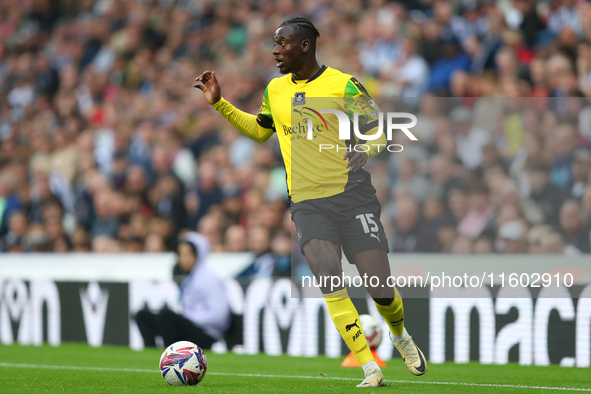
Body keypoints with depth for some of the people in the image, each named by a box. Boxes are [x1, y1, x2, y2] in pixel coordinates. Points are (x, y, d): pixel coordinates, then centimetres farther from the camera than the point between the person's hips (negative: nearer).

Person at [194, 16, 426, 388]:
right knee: (328, 277, -22)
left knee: (382, 290, -6)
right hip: (308, 203, 3)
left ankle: (401, 336, 31)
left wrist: (364, 151, -21)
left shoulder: (343, 85, -4)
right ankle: (371, 370, -18)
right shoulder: (275, 90, 11)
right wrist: (219, 103, 20)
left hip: (352, 194, -3)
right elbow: (260, 130, 29)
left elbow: (377, 132, 0)